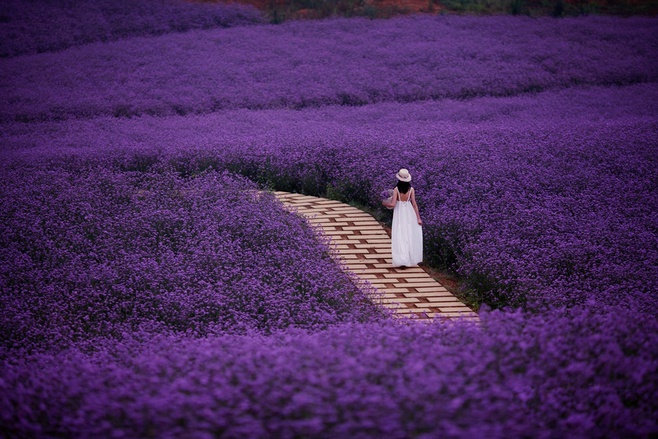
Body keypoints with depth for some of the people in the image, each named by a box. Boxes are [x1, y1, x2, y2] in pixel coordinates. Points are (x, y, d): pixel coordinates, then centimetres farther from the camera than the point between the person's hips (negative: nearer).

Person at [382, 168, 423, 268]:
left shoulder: (396, 189, -14)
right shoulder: (411, 189, -8)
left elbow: (392, 204, -18)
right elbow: (414, 204, -8)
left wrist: (385, 203, 3)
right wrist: (418, 218, -4)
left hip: (399, 213, -2)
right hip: (409, 212, 2)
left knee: (400, 236, 2)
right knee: (410, 236, 16)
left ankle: (402, 260, -6)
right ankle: (411, 259, 24)